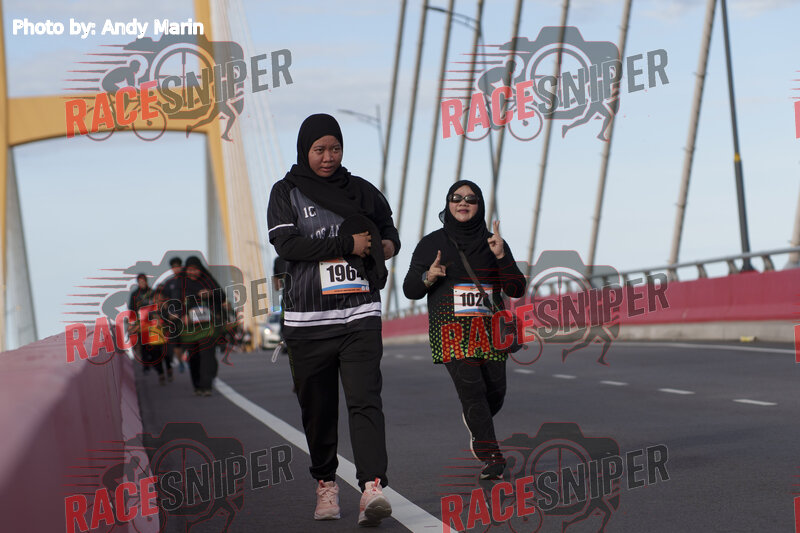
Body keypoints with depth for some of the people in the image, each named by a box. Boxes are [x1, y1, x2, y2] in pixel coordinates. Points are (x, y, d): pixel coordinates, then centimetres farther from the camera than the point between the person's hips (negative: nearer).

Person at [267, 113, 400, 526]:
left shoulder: (362, 191, 12)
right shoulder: (286, 193, 5)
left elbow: (387, 229, 27)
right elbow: (285, 243, -10)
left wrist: (388, 245, 2)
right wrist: (349, 245, -12)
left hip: (359, 315, 0)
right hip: (306, 320, 0)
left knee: (365, 400, -14)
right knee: (317, 408, 6)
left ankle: (372, 488, -25)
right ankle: (326, 484, 24)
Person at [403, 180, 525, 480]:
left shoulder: (493, 243, 10)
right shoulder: (431, 244, 7)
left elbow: (517, 290, 3)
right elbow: (410, 290, 8)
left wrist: (502, 257, -13)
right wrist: (427, 277, -14)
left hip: (489, 331, 3)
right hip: (451, 331, -3)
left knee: (495, 393, 3)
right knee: (471, 387, -18)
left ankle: (474, 423, 37)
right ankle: (491, 456, -21)